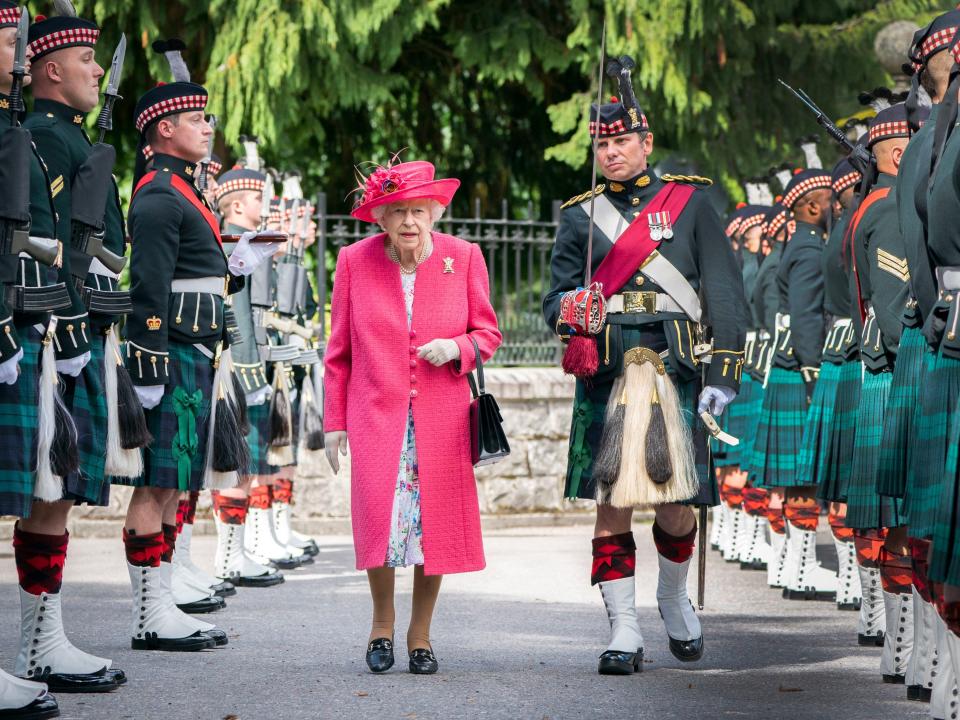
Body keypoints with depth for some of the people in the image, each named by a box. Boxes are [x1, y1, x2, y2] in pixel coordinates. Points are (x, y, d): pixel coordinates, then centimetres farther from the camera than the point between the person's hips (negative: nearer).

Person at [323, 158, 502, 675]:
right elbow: (338, 350, 8)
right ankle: (382, 622, 11)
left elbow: (488, 333, 10)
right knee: (380, 518, -13)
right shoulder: (355, 261, 1)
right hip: (376, 414, -1)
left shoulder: (463, 257, 1)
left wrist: (457, 348, -12)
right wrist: (334, 420, 6)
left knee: (435, 523, -1)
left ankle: (420, 635, 16)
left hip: (441, 418, 1)